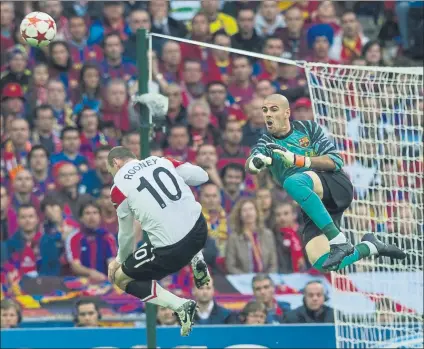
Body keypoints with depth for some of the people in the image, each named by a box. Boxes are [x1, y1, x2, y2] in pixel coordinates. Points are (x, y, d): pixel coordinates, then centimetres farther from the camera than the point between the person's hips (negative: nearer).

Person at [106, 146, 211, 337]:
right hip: (200, 230, 6)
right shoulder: (159, 161, 9)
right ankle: (197, 264, 21)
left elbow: (126, 233, 10)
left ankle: (179, 306, -2)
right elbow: (202, 177, 11)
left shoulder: (120, 185, 0)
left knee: (121, 278, 14)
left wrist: (120, 260, 28)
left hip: (171, 249, -6)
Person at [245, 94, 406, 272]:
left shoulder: (308, 128, 6)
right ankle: (369, 247, 9)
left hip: (336, 186, -4)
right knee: (321, 262, -18)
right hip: (313, 207, 4)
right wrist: (256, 162, -39)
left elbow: (336, 161, -5)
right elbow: (251, 165, -13)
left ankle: (339, 242, -34)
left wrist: (298, 159, -19)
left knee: (293, 182, -34)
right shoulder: (267, 143, 10)